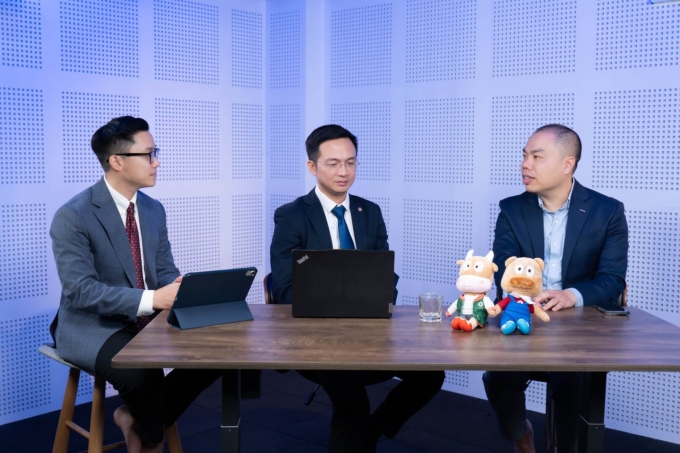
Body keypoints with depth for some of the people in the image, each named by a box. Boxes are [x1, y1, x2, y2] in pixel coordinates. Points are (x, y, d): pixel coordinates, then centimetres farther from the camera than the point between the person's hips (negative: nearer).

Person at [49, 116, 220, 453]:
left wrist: (177, 288, -17)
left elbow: (164, 269, 8)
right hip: (91, 327, -6)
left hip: (146, 320, 7)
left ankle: (136, 417, 5)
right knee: (143, 373, -34)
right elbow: (80, 291, -24)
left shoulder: (154, 209, 5)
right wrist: (151, 299, -33)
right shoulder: (73, 216, -17)